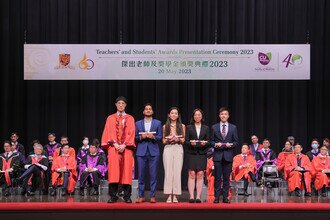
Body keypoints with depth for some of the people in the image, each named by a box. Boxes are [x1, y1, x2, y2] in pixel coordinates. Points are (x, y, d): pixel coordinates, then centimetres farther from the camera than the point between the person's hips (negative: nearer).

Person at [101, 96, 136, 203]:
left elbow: (131, 133, 2)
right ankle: (113, 196, -7)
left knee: (126, 170, -6)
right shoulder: (110, 118, 13)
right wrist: (115, 144, -10)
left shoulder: (130, 118, 11)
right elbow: (109, 132, 5)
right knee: (113, 170, -8)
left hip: (126, 147, 0)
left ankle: (127, 196, -2)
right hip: (113, 147, 0)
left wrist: (124, 145, -11)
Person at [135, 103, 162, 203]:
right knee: (141, 175, 1)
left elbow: (160, 137, 5)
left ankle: (153, 196, 3)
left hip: (153, 151, -1)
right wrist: (141, 137, -11)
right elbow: (135, 138, 9)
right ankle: (141, 196, 7)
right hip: (141, 151, 1)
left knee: (153, 175, -2)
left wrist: (153, 137, -14)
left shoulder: (158, 123, 9)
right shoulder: (138, 123, 12)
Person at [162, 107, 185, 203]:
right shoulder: (165, 126, 11)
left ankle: (175, 195, -3)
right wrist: (168, 139, -9)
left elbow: (183, 140, 10)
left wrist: (178, 139, -10)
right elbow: (163, 141, 12)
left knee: (177, 172, -6)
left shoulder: (182, 126, 10)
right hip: (168, 149, 0)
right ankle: (169, 195, -4)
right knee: (168, 171, -6)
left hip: (178, 149, 0)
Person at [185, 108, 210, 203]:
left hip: (202, 154, 1)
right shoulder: (189, 127, 8)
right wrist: (191, 143, -17)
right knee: (192, 174, -6)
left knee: (200, 175, -2)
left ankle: (198, 196, 0)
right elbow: (186, 141, 3)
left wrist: (204, 143, -13)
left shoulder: (206, 128, 12)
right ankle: (191, 196, -6)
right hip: (191, 153, -1)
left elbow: (208, 142, 8)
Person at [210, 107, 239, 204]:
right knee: (217, 177, -1)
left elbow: (236, 142, 7)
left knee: (226, 178, 3)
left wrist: (231, 145, -12)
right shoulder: (214, 127, 8)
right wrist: (215, 144, -12)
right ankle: (217, 197, 3)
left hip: (228, 155, 0)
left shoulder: (233, 128, 8)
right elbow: (211, 141, 8)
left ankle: (225, 197, 8)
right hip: (218, 155, 0)